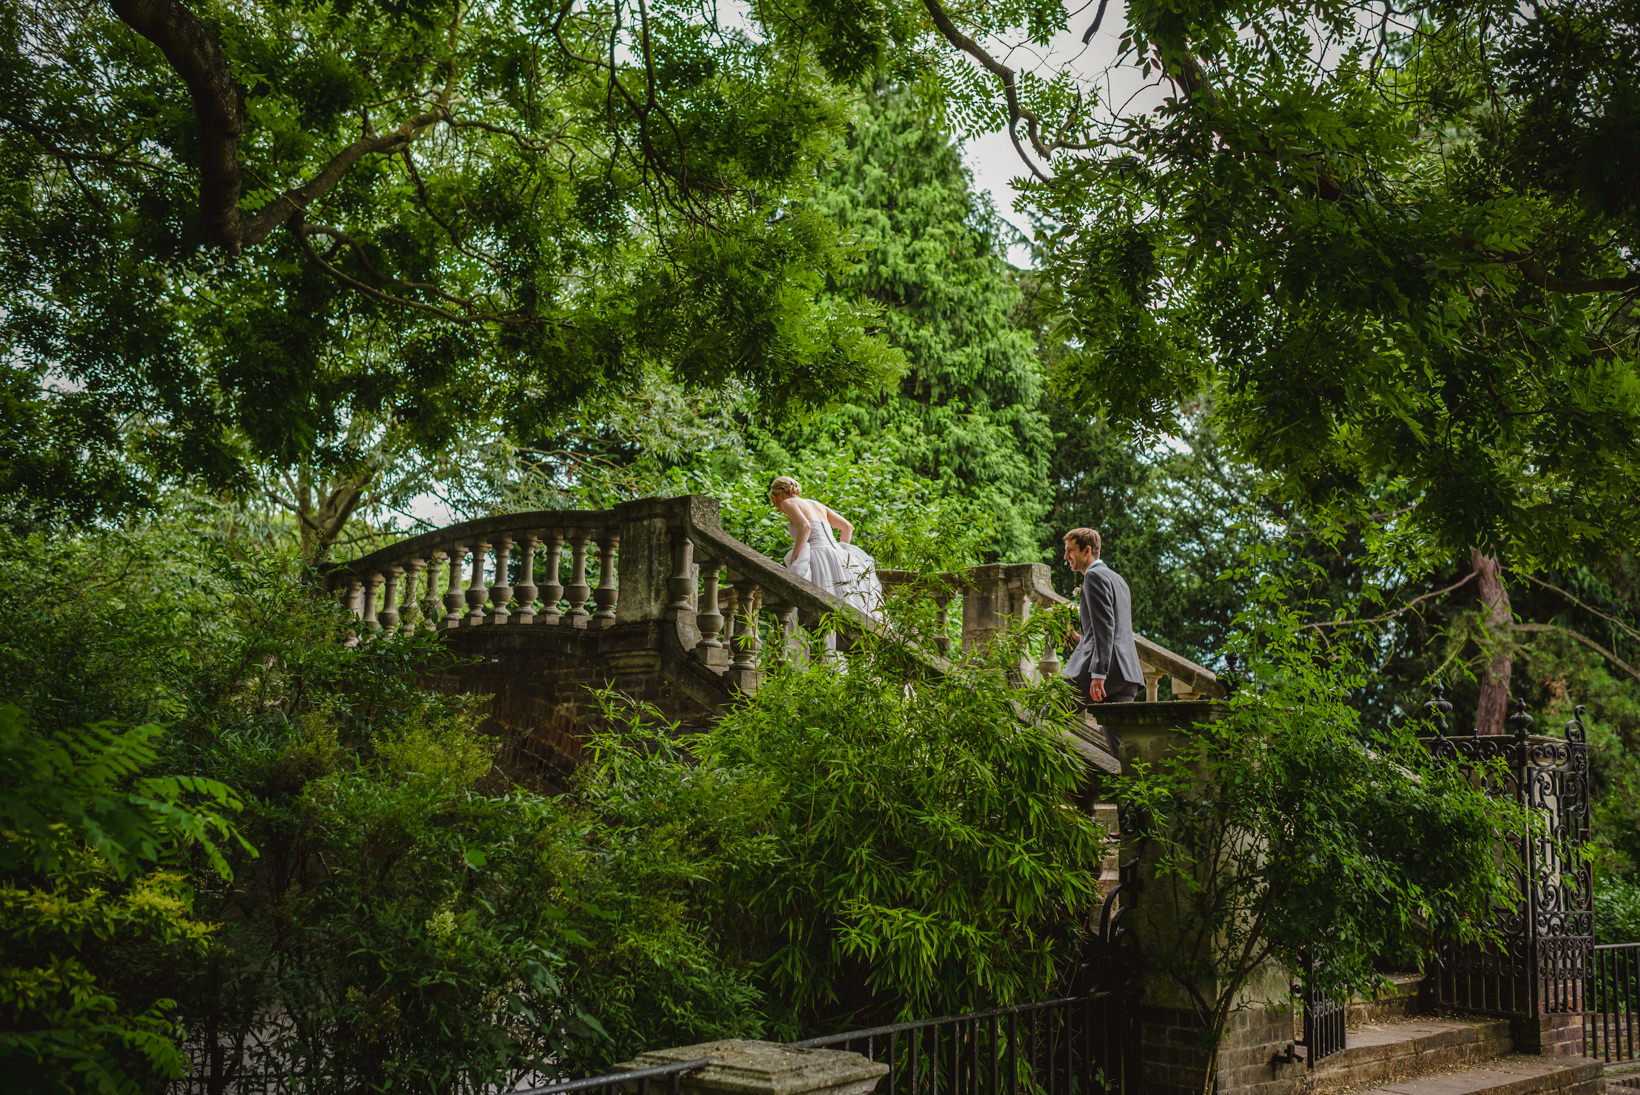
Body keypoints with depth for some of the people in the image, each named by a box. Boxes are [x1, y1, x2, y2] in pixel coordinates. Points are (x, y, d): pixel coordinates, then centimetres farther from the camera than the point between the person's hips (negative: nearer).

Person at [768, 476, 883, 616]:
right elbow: (847, 527, 24)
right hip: (839, 560, 7)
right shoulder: (818, 505, 27)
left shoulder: (788, 502, 6)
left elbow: (805, 527, -13)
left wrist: (791, 562, -12)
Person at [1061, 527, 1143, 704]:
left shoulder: (1094, 575, -4)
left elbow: (1105, 626, -15)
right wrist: (1083, 640, 29)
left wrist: (1099, 674, -21)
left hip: (1108, 669, -9)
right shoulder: (1117, 579, 26)